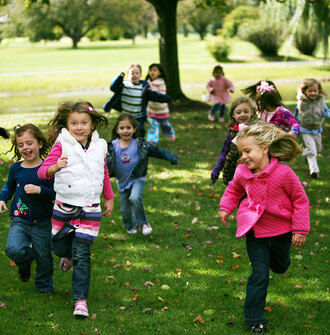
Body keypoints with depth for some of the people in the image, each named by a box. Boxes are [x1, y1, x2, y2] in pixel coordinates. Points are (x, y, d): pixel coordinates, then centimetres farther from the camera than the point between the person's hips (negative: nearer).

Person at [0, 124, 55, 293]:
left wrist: (40, 190, -23)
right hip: (19, 220, 2)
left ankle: (44, 286, 37)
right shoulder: (15, 168, 2)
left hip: (42, 222, -2)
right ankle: (25, 263, 14)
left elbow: (57, 193, -9)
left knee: (44, 258, 8)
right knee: (14, 250, -21)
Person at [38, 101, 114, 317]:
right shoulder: (62, 146, -10)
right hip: (65, 207, 0)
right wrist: (55, 167, -39)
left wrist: (109, 198, 22)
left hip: (90, 209, 1)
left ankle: (81, 299, 3)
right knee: (60, 247, 12)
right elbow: (42, 171, -19)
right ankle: (68, 256, 49)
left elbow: (104, 175, 18)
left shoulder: (99, 147, 2)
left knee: (82, 254, -4)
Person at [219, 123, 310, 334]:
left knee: (280, 267, 25)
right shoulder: (242, 173, -11)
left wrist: (300, 229, -10)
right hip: (255, 232, 1)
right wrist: (226, 207, 1)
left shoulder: (283, 173, -22)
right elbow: (234, 190, 14)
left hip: (281, 231, 0)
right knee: (259, 275, -2)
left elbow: (300, 200, -11)